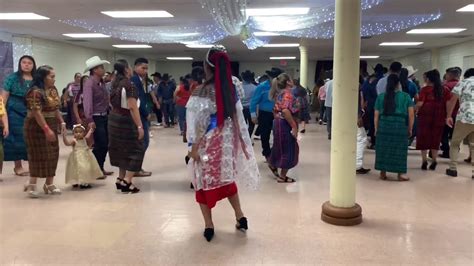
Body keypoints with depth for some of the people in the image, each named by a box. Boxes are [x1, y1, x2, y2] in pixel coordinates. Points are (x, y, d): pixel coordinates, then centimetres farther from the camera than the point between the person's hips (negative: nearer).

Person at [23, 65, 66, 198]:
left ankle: (49, 183, 16)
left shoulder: (53, 90, 8)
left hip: (50, 126, 8)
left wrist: (62, 122, 4)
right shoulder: (36, 92, -19)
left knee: (52, 154, 8)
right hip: (37, 127, -8)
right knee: (39, 155, -3)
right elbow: (37, 113, -23)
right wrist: (47, 129, -26)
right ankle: (31, 184, 9)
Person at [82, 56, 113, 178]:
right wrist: (89, 120, -27)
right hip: (96, 118, -8)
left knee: (105, 144, 13)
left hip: (104, 116, 8)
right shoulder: (89, 83, -15)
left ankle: (101, 168, 25)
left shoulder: (102, 82, 11)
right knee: (100, 145, -5)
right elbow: (87, 102, -22)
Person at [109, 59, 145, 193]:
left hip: (114, 118, 9)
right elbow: (132, 107, -23)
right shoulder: (129, 85, -18)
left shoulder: (116, 84, 9)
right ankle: (126, 181, -4)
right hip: (125, 120, -9)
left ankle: (121, 179, 22)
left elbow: (114, 103, 15)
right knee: (136, 149, -1)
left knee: (122, 149, 17)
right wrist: (140, 126, -23)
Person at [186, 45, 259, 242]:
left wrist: (194, 147, -11)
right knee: (227, 178, 22)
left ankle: (209, 226, 16)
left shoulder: (203, 91, -15)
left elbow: (199, 122, -16)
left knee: (205, 181, 9)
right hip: (227, 140, 5)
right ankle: (240, 217, 26)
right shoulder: (231, 89, 1)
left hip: (209, 142, -5)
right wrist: (242, 142, 10)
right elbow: (237, 117, 4)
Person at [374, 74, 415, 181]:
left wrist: (376, 129, 15)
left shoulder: (381, 96, 9)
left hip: (383, 125, 1)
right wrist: (410, 129, 10)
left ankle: (383, 173, 13)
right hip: (400, 126, -1)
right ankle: (401, 174, 10)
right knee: (399, 149, 6)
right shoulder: (406, 96, 6)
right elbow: (411, 114, 2)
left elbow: (376, 115, 7)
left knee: (383, 148, 8)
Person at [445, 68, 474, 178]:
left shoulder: (463, 83, 6)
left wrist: (449, 116, 3)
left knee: (455, 143, 12)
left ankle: (453, 169, 10)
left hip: (465, 118, -3)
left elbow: (453, 100, -1)